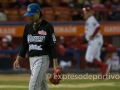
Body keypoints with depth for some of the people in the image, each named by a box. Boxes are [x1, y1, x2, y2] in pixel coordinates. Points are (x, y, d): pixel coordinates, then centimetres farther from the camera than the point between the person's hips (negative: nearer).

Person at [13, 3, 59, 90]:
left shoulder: (47, 26, -8)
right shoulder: (28, 27, 11)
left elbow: (53, 45, -10)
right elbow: (25, 45, 17)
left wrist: (55, 64, -14)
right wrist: (18, 59, 8)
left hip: (42, 59, -7)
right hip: (31, 59, 7)